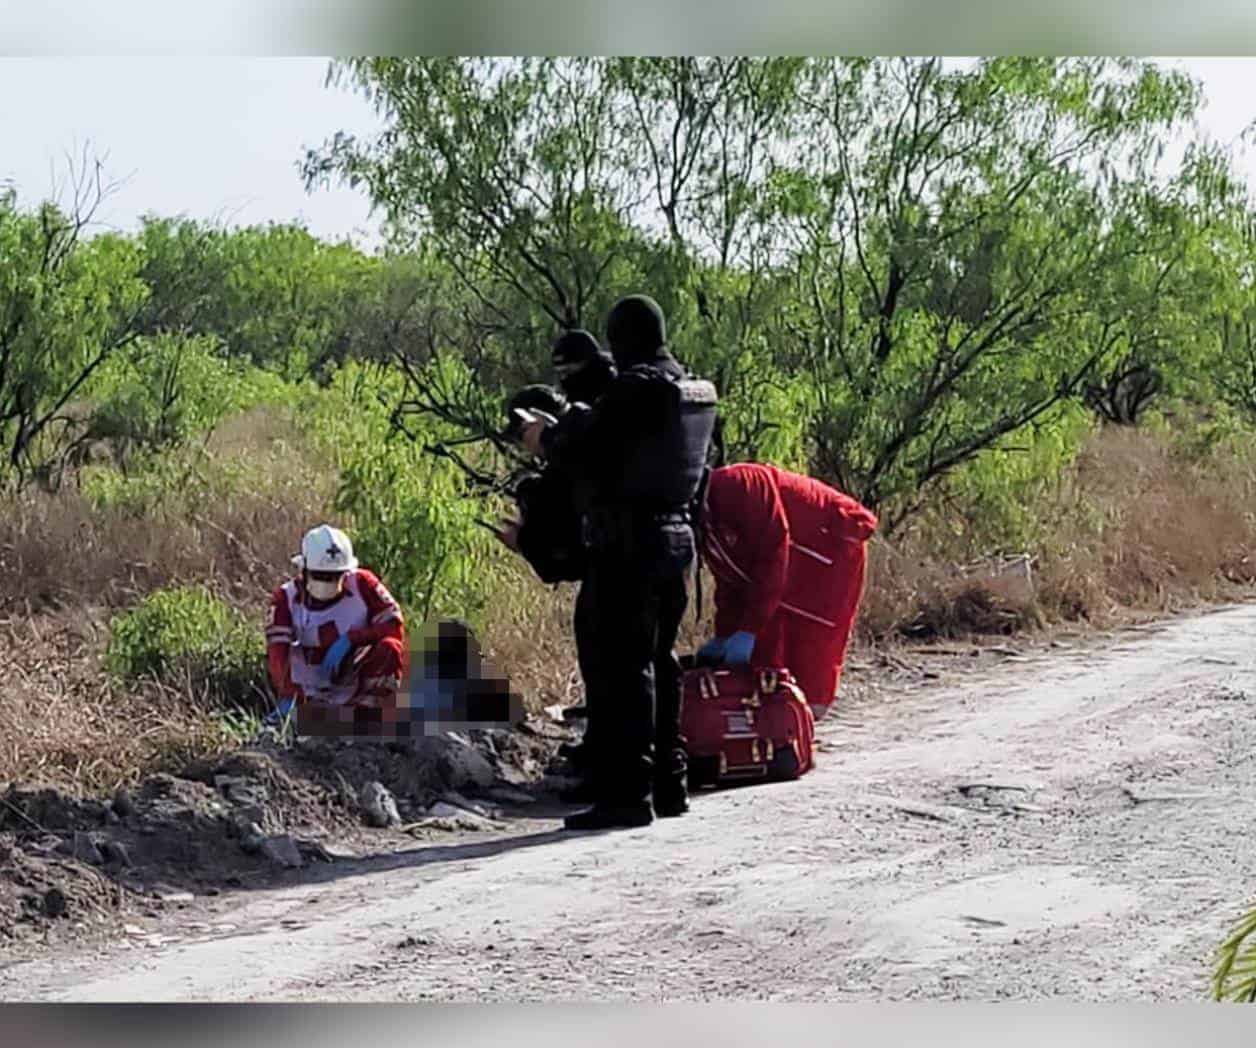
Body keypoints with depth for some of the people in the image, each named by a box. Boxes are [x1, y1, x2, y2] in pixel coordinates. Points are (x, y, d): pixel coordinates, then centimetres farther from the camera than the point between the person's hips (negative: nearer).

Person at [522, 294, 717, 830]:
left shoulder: (633, 388, -15)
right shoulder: (694, 391, 12)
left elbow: (581, 451, -17)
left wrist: (545, 437, 3)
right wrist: (569, 434, 19)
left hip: (627, 543, -9)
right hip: (675, 538, 9)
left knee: (623, 667, -6)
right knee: (659, 663, 17)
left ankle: (627, 793, -8)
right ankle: (668, 785, 23)